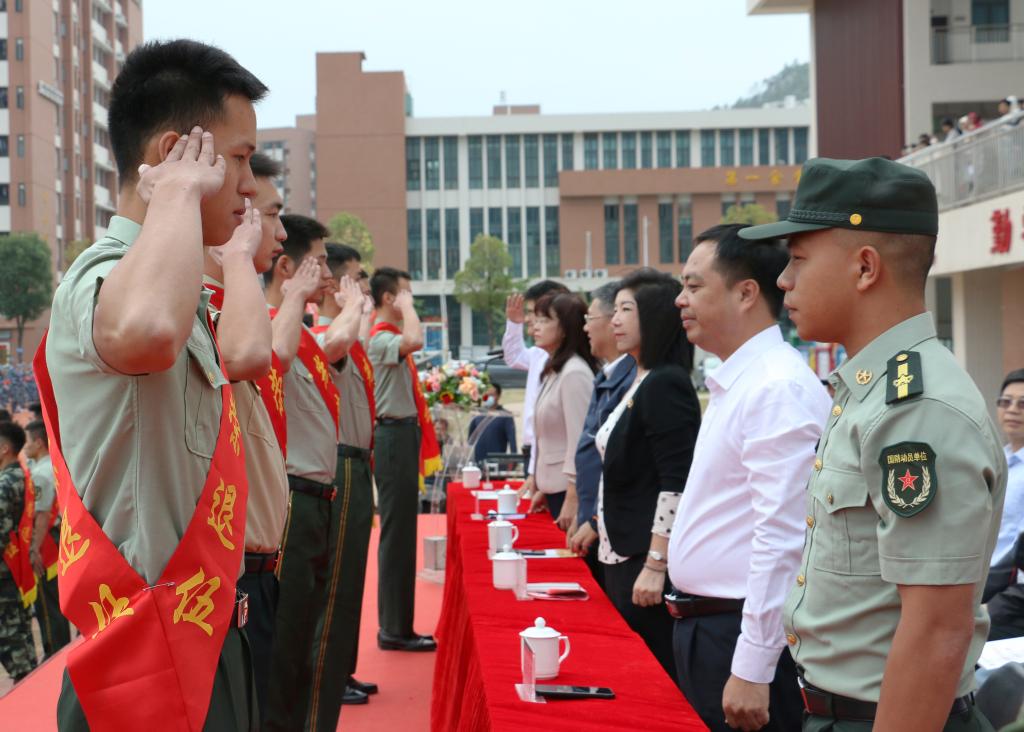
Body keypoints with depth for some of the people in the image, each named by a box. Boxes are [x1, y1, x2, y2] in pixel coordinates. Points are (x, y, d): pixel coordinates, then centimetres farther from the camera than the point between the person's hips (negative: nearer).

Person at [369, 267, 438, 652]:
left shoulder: (392, 337, 16)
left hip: (404, 435, 10)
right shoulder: (380, 338, -14)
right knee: (396, 533, -7)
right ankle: (394, 630, -2)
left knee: (401, 533, 13)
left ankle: (396, 626, 19)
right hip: (394, 436, -10)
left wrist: (421, 424, 16)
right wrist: (406, 306, -19)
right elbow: (415, 340, -36)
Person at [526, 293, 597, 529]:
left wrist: (571, 500, -20)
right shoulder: (553, 371, 14)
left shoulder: (575, 372, -14)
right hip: (553, 488, 9)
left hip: (569, 489, -9)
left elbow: (579, 439, -18)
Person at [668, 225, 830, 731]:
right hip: (704, 628, 9)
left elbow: (781, 537, -23)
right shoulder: (733, 384, 12)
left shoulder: (779, 389, -18)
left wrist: (751, 670, -23)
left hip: (742, 637, -9)